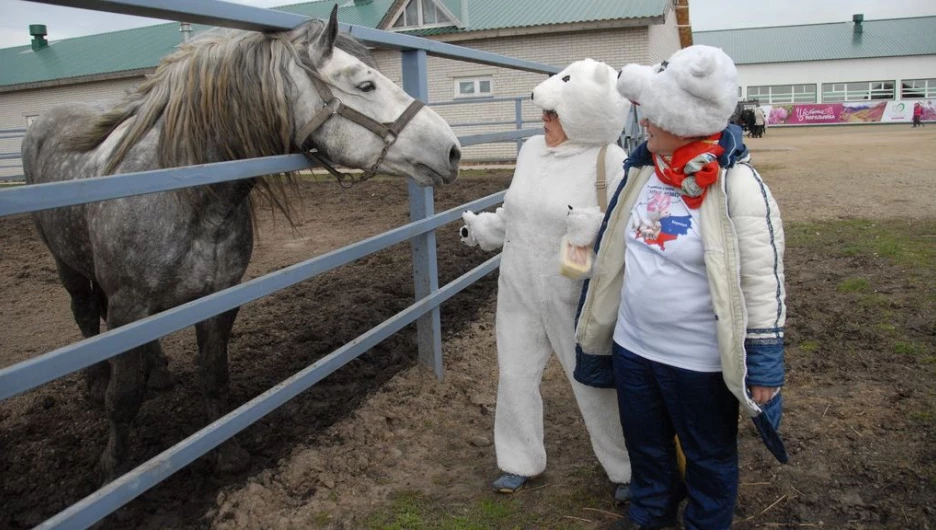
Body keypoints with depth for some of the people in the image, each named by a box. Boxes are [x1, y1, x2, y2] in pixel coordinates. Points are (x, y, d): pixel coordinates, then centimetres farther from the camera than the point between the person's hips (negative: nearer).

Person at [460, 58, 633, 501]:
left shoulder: (610, 161, -16)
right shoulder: (531, 149, 4)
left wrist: (594, 227, -35)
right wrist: (481, 229, 20)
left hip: (574, 299, -6)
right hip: (518, 293, 6)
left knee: (595, 385, 8)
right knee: (515, 377, 15)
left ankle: (627, 470, 31)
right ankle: (522, 461, 36)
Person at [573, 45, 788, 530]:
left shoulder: (737, 186, -21)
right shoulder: (642, 169, -2)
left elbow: (764, 283, -17)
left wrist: (765, 365, -14)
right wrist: (597, 321, 18)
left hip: (700, 360, -6)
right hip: (632, 345, 6)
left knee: (708, 457, 19)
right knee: (644, 444, 26)